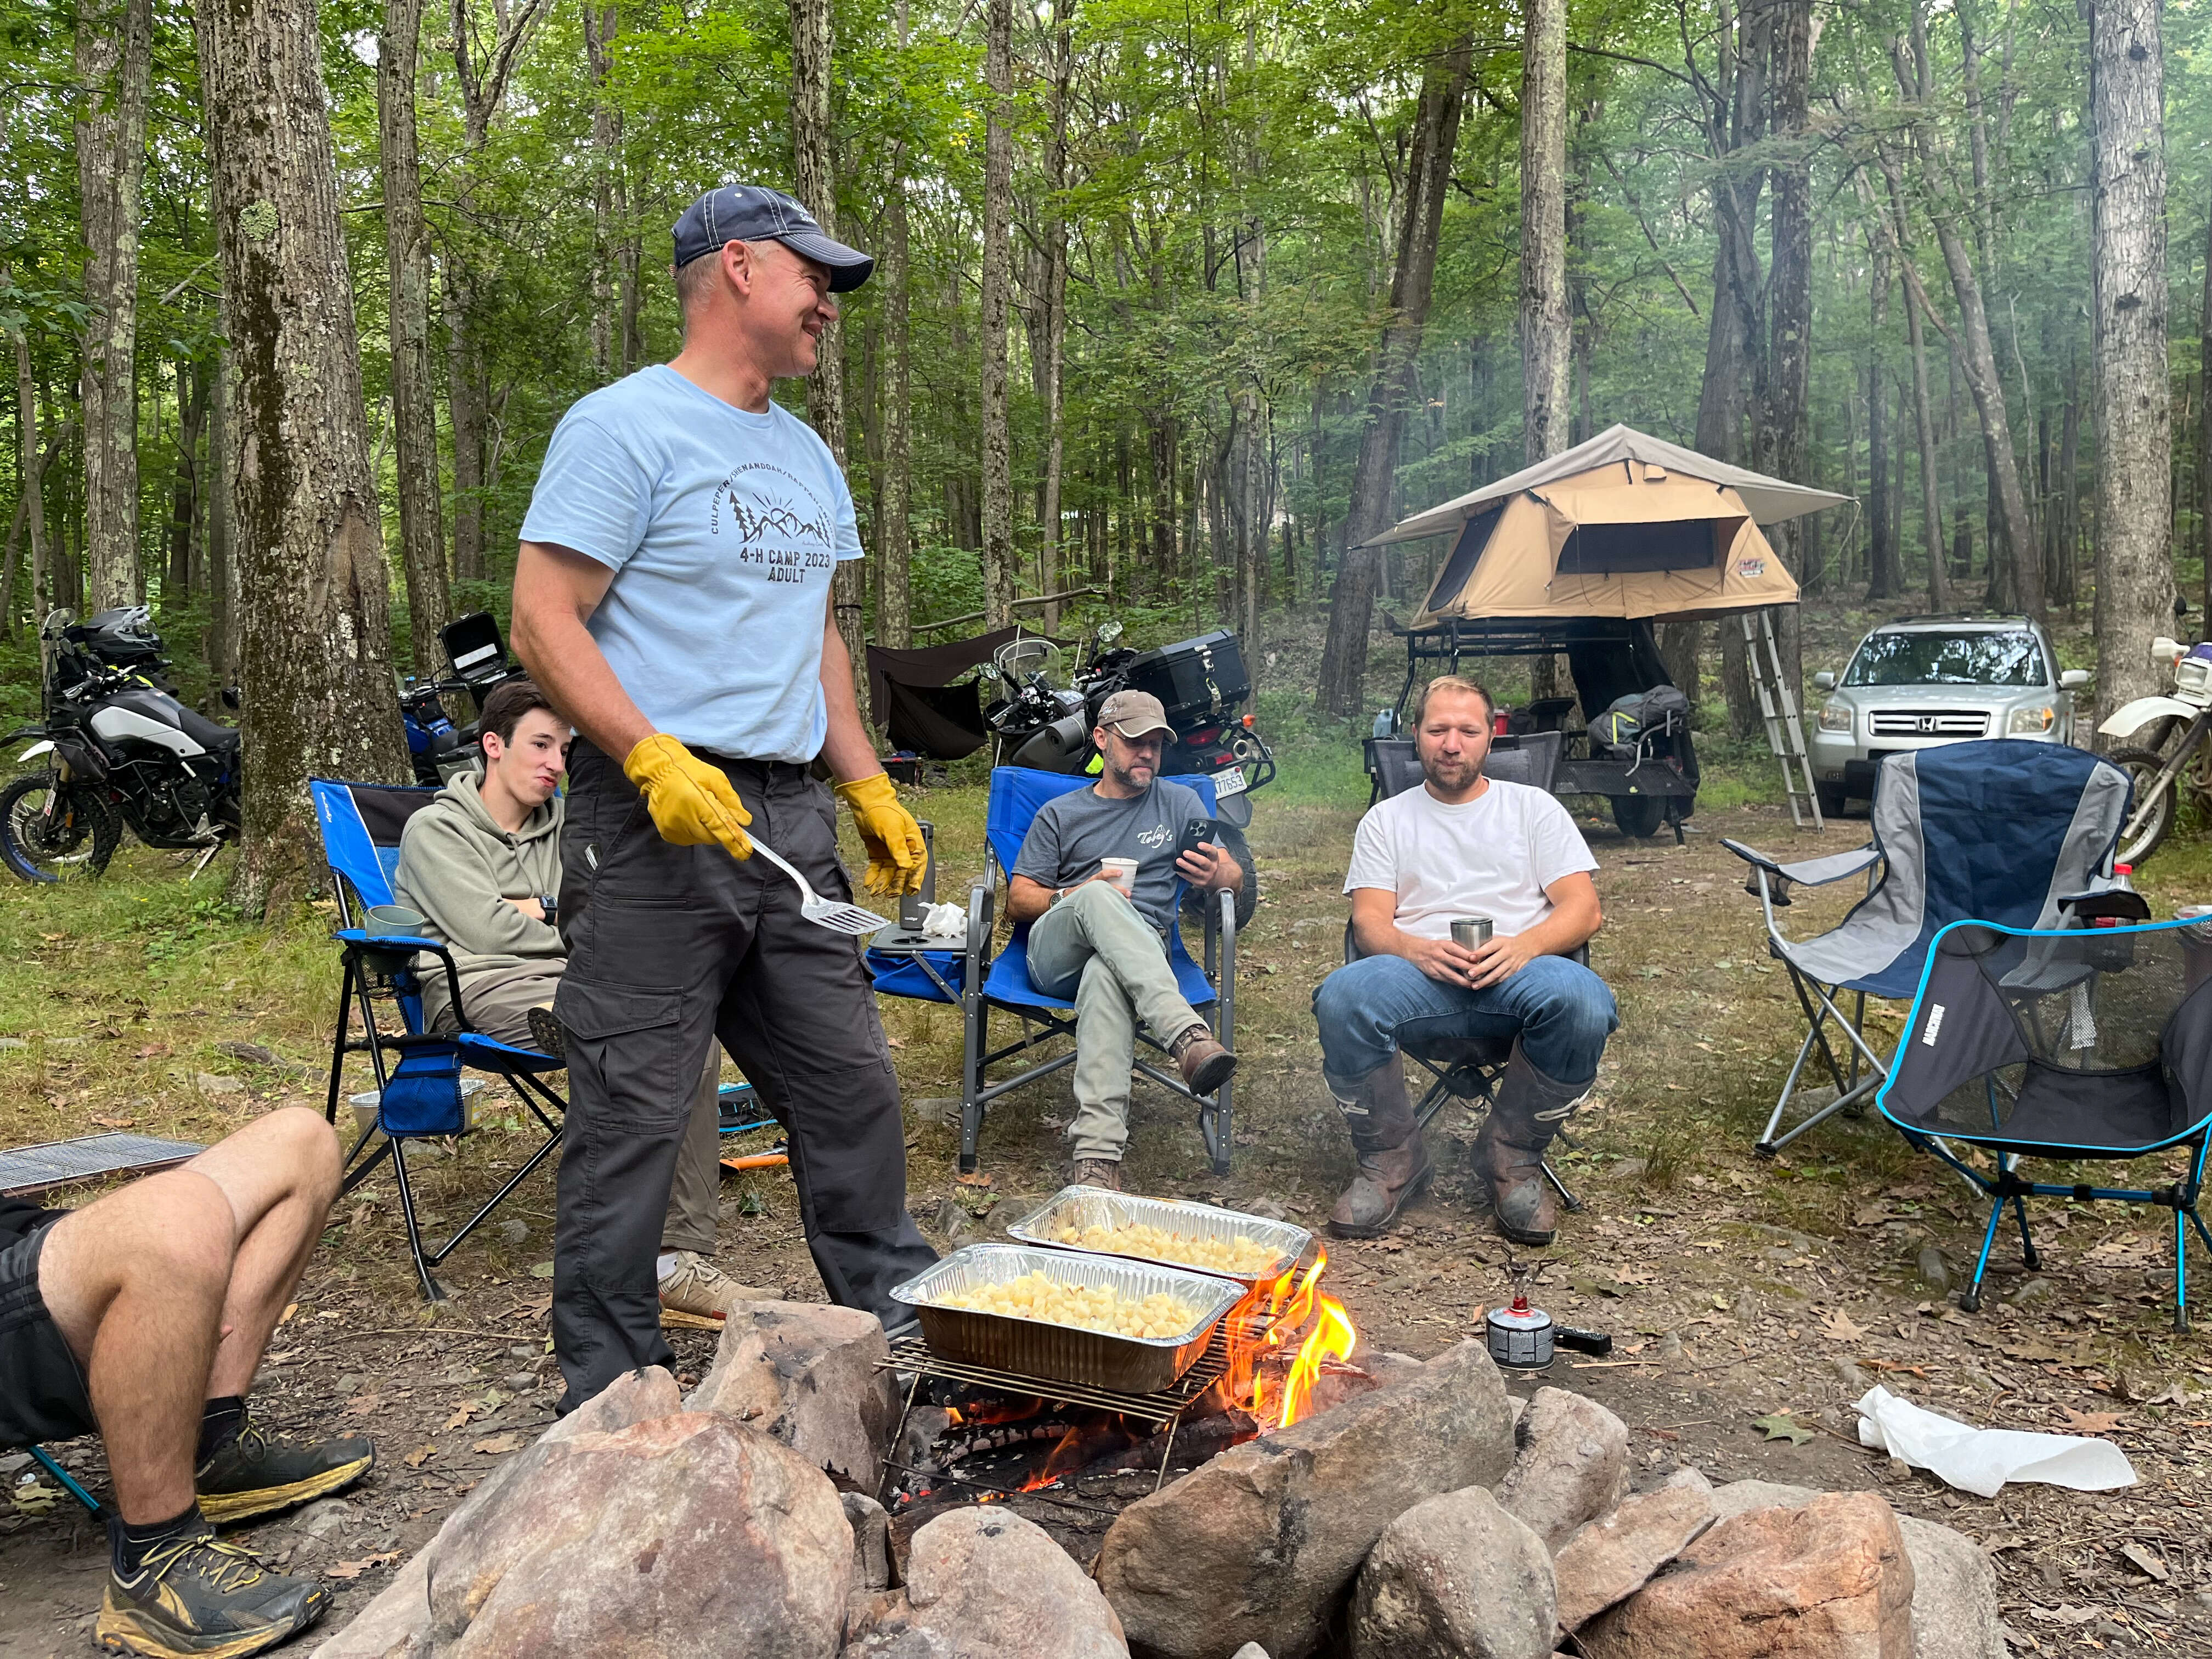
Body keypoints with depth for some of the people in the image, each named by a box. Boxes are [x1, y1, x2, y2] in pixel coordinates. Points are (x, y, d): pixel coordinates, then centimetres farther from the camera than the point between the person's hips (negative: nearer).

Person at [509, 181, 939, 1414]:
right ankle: (612, 1391, 12)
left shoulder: (808, 456, 20)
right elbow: (545, 624, -12)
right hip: (659, 817, -7)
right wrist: (654, 758, -24)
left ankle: (896, 1305, 29)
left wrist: (868, 784, 17)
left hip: (790, 816, 8)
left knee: (853, 1083, 13)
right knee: (634, 1112, -1)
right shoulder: (626, 426, -6)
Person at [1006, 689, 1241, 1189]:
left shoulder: (1179, 802, 24)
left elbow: (1234, 874, 16)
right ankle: (1187, 1036, -56)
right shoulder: (1059, 814, 22)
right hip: (1056, 954, 1)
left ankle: (1097, 1155, -56)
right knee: (1098, 897, -37)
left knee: (1105, 976, -41)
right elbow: (1017, 902, 13)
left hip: (1144, 951, 0)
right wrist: (1078, 895, -8)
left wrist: (1215, 874, -11)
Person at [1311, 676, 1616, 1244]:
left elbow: (1584, 909, 8)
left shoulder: (1534, 807, 20)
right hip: (1420, 975, 0)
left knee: (1583, 1001, -35)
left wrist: (1525, 945, -15)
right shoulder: (1386, 819, 21)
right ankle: (1391, 1157, -8)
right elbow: (1370, 921, 7)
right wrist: (1418, 950, -18)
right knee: (1343, 998, -34)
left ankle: (1512, 1154, -9)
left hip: (1518, 972, 0)